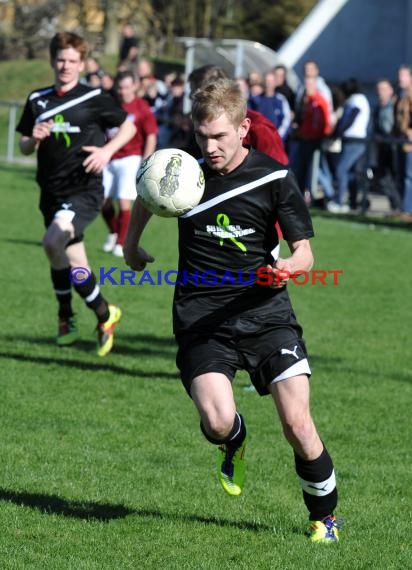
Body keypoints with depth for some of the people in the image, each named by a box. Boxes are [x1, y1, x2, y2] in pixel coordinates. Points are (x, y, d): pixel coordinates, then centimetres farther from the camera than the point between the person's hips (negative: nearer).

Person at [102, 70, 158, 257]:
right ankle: (113, 233, 30)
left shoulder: (141, 108, -5)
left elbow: (151, 137, -4)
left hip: (130, 159, -4)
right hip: (109, 160, 4)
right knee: (103, 201, 3)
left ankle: (121, 244, -1)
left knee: (124, 202, -12)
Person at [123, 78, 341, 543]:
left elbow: (304, 250, -1)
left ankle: (324, 518, 12)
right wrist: (131, 246, 23)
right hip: (200, 319, 1)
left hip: (265, 313, -1)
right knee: (217, 421, -21)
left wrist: (288, 268, -22)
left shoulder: (275, 178, -5)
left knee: (296, 422, -12)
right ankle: (233, 443, 19)